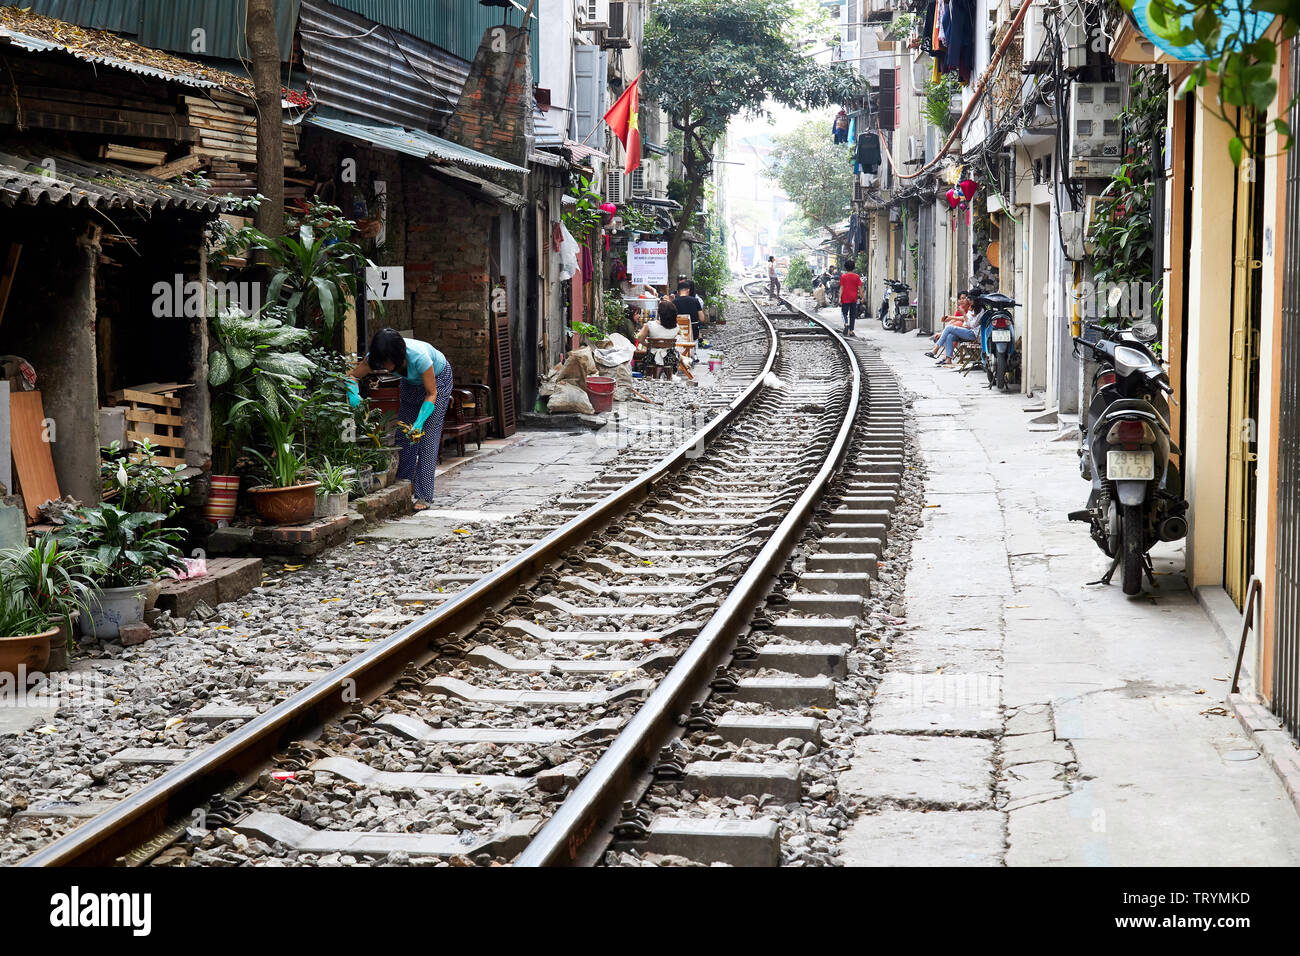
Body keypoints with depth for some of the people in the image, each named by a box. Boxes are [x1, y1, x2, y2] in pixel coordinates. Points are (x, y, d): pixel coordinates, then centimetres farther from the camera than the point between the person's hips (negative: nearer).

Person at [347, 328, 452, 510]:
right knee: (405, 433, 1)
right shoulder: (377, 357, -28)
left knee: (429, 434, -14)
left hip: (438, 378, -6)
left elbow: (431, 393, -31)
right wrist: (353, 394, -37)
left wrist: (419, 423, -42)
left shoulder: (418, 356, -42)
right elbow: (353, 376, -14)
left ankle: (424, 495, -15)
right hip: (412, 382, 6)